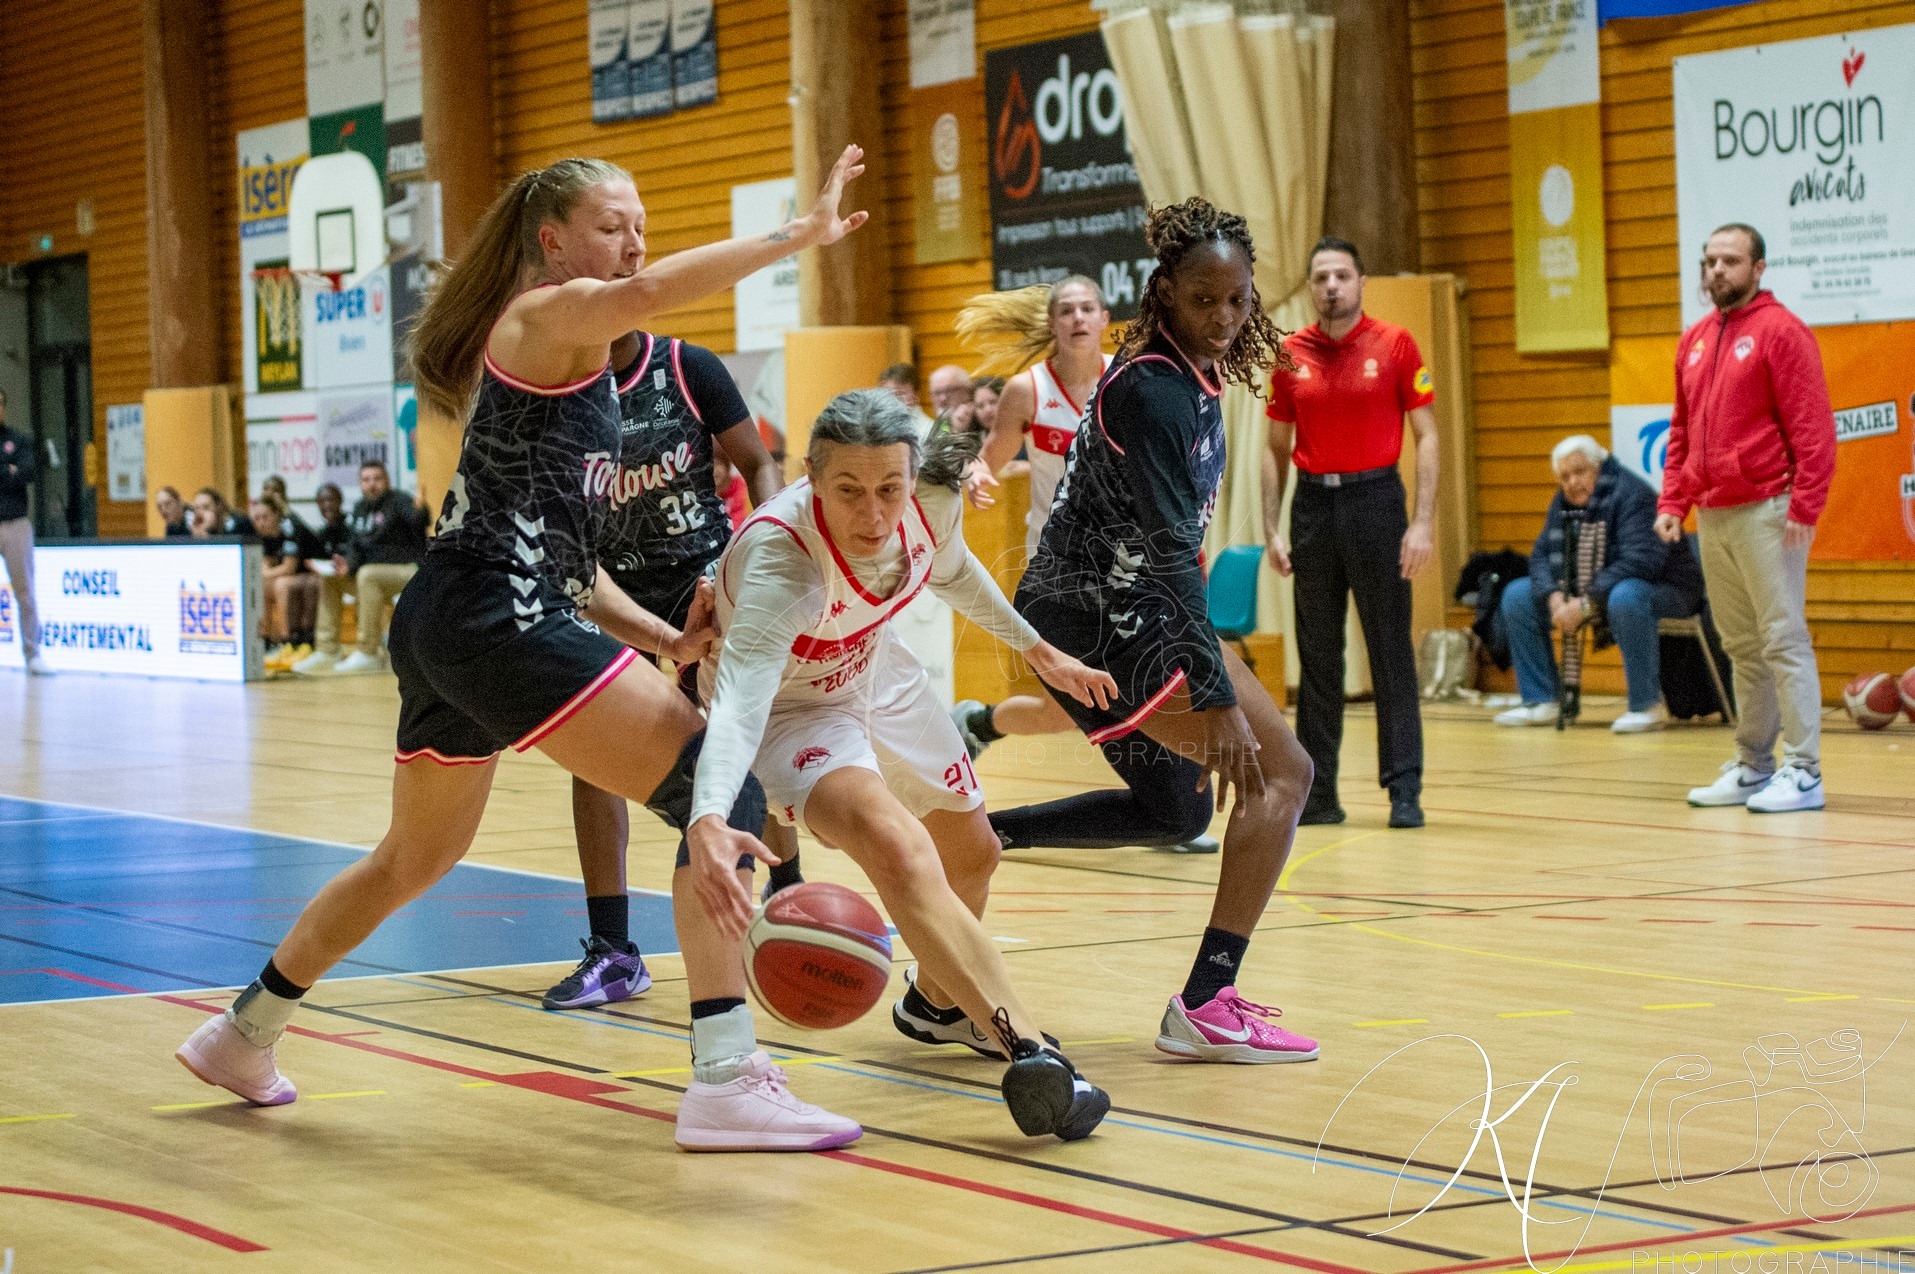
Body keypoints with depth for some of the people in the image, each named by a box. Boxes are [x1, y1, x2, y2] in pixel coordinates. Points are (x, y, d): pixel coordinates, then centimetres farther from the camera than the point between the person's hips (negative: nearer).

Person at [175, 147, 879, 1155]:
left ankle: (240, 1035, 43)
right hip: (499, 620, -11)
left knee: (416, 856, 29)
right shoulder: (550, 314, -4)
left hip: (446, 622, 11)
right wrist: (796, 237, -29)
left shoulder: (559, 351, 25)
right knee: (719, 794, -14)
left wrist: (664, 639, 15)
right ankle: (727, 1083, -20)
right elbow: (648, 294, -30)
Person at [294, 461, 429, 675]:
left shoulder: (398, 501, -10)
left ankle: (369, 655, -32)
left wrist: (419, 512, -55)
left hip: (408, 571, -9)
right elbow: (355, 547, 15)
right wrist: (348, 566, -7)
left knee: (367, 575, -34)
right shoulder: (360, 509, 14)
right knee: (331, 580, 2)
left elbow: (416, 521, -31)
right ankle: (327, 653, 0)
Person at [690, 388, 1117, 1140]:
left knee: (970, 853, 23)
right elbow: (742, 690, -56)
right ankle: (1026, 1049, -40)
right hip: (788, 707, -7)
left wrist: (1035, 648, 14)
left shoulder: (935, 500, -24)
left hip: (875, 676, 7)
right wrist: (708, 818, -72)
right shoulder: (780, 556, -41)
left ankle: (941, 999, 54)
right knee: (897, 848, -33)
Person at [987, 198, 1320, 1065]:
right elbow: (1169, 551, -27)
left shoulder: (1189, 377, 10)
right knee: (1280, 771, -9)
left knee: (1175, 811, 21)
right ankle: (1206, 1007, -12)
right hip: (1108, 615, -10)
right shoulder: (1154, 390, -20)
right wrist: (1217, 698, -31)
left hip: (1094, 611, 10)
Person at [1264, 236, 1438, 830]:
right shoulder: (1290, 355, 6)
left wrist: (1423, 521, -10)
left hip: (1375, 499, -3)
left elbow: (1426, 435, -1)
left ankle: (1404, 788, 1)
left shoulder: (1394, 345, -2)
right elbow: (1277, 450, 11)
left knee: (1391, 651, -2)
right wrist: (1271, 530, 3)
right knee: (1317, 655, 6)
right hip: (1313, 503, 3)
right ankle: (1317, 792, 10)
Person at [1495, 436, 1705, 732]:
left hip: (1663, 589, -8)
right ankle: (1541, 702, -2)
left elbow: (1640, 561, -32)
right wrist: (1554, 596, -20)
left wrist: (1585, 605, -34)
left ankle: (1648, 706, -31)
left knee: (1624, 598, -43)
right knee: (1517, 596, -1)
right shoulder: (1563, 503, 5)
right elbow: (1542, 555, 2)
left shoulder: (1631, 495, -21)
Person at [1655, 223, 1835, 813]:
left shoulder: (1780, 331, -6)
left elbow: (1813, 427, -11)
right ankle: (1752, 766, 17)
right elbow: (1682, 431, 20)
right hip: (1711, 516, 7)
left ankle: (1803, 773, -4)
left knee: (1783, 641, -6)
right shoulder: (1694, 341, 16)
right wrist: (1672, 501, 9)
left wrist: (1804, 506, -17)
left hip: (1766, 512, -7)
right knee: (1741, 647, 11)